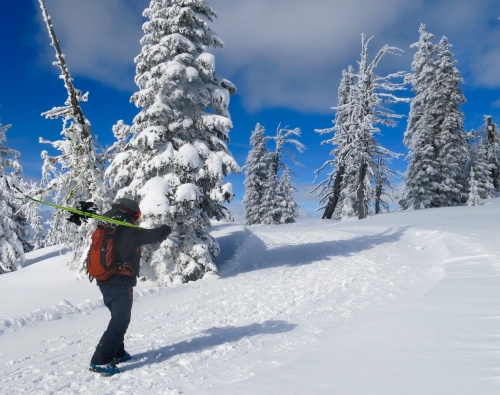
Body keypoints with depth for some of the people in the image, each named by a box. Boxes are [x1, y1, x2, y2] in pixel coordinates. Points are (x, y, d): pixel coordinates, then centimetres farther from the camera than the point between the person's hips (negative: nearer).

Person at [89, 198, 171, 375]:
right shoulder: (130, 232, -14)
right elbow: (155, 235, -8)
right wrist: (167, 228, 11)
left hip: (104, 283, 8)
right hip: (121, 285, -8)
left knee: (118, 318, 22)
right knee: (119, 322, -2)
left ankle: (117, 353, 29)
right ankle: (100, 361, -6)